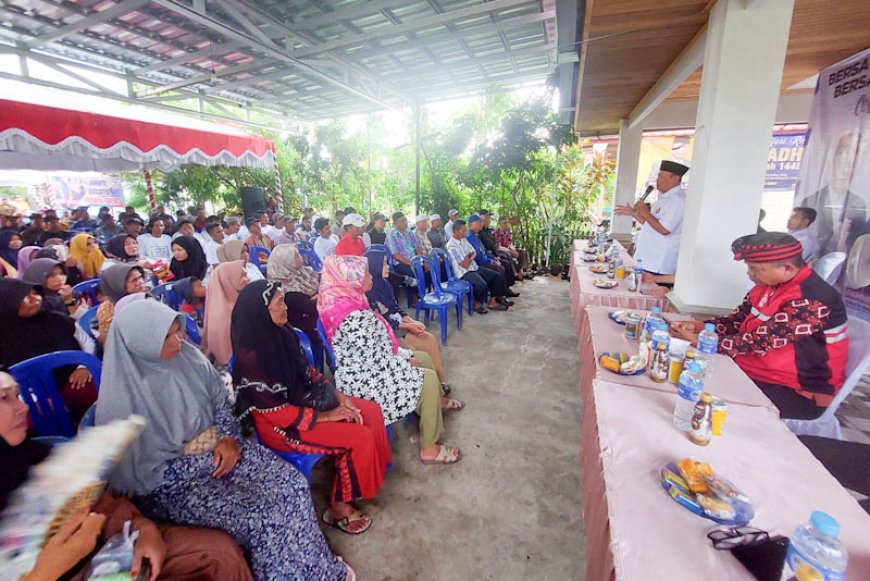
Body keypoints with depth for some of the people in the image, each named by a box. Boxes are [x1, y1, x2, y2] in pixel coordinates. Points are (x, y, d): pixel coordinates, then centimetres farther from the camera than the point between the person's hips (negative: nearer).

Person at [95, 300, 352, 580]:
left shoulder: (187, 356, -5)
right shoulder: (123, 399, -18)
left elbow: (222, 401, 6)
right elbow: (146, 472, -13)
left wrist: (229, 438, -9)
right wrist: (208, 461, -14)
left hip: (216, 448, 4)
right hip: (172, 479, -4)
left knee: (292, 484, -14)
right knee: (258, 517, -23)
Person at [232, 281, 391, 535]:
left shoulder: (283, 333, -2)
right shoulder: (250, 356, -24)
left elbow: (308, 372, 8)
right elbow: (275, 412, -21)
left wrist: (339, 395, -2)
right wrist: (324, 416, -17)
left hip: (304, 399, 8)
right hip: (281, 426, -7)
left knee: (372, 412, -4)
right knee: (360, 438, -16)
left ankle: (374, 474, 15)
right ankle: (339, 507, 6)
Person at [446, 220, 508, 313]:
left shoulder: (464, 239, 9)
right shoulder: (452, 246, -19)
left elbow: (473, 253, 13)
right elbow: (465, 265, -19)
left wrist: (469, 258, -9)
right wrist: (470, 257, 0)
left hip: (474, 268, 10)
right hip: (464, 272, -9)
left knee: (496, 276, 1)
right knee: (482, 285, -30)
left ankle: (492, 302, 8)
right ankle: (477, 304, -1)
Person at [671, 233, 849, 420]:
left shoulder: (810, 302, -27)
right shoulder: (772, 283, -1)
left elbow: (759, 341, -28)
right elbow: (740, 318, 5)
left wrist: (699, 340, -24)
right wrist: (699, 327, -11)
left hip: (798, 393, -8)